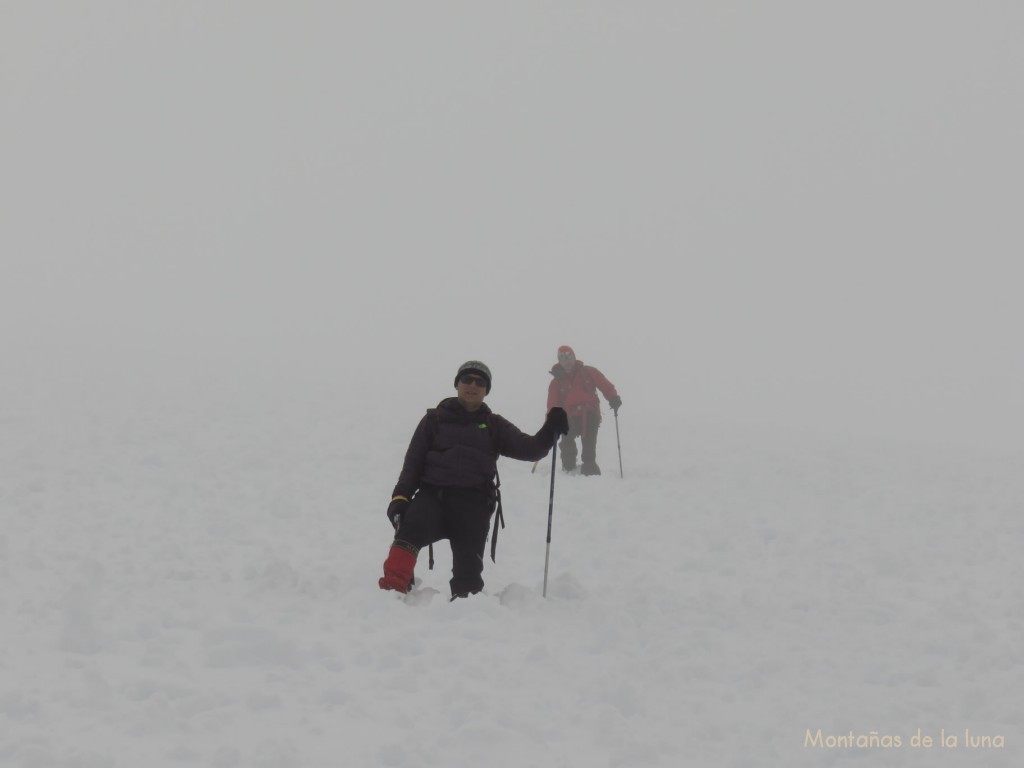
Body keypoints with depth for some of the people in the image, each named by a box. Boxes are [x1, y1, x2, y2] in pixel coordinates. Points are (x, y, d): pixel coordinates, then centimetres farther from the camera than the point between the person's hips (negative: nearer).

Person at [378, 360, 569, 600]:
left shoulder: (494, 426, 20)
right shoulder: (435, 420, 17)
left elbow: (529, 449, 9)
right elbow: (413, 462, 13)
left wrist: (551, 430, -10)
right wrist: (401, 496, -2)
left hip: (473, 502, 2)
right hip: (433, 494, -2)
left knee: (469, 570, -14)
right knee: (410, 528, -31)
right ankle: (392, 590, -37)